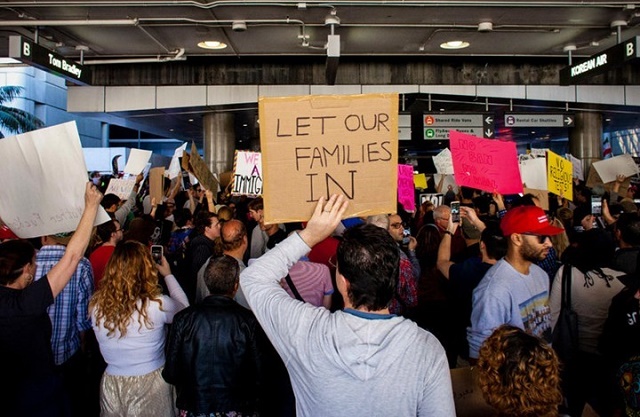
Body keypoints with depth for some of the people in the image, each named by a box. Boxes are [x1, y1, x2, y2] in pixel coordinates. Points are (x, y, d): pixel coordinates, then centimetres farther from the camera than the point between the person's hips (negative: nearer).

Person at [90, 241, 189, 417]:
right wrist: (168, 275, 10)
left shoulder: (97, 305, -13)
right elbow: (184, 308, -1)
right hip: (150, 384, -2)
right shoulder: (156, 304, -23)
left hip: (112, 384, 3)